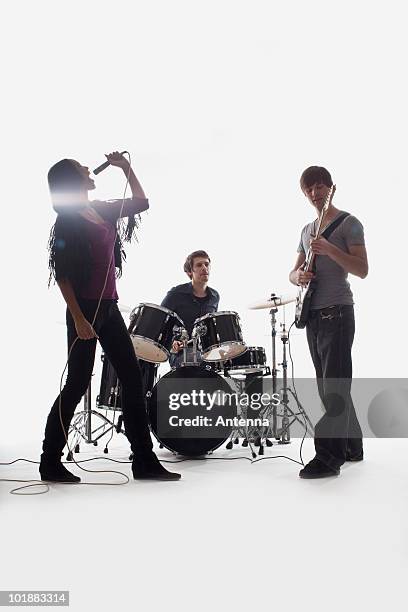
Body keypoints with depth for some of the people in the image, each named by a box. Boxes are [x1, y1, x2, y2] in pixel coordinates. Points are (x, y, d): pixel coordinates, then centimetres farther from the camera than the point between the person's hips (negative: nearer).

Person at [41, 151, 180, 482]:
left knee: (133, 379, 5)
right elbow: (62, 276, -14)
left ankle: (145, 461, 13)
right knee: (78, 384, -1)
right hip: (85, 309, -8)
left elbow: (141, 203, 25)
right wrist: (78, 319, -20)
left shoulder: (102, 211, 11)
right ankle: (50, 463, 16)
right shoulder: (68, 221, -10)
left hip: (109, 308, 8)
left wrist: (126, 168, 17)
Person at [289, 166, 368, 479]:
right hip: (313, 313, 8)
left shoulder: (349, 223, -1)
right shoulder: (307, 230, 20)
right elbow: (294, 271, 20)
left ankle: (328, 458, -10)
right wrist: (298, 276, -5)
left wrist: (328, 249, -22)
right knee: (328, 385, 11)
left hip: (337, 311, -8)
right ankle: (351, 445, 24)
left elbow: (363, 270, -10)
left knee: (333, 385, -11)